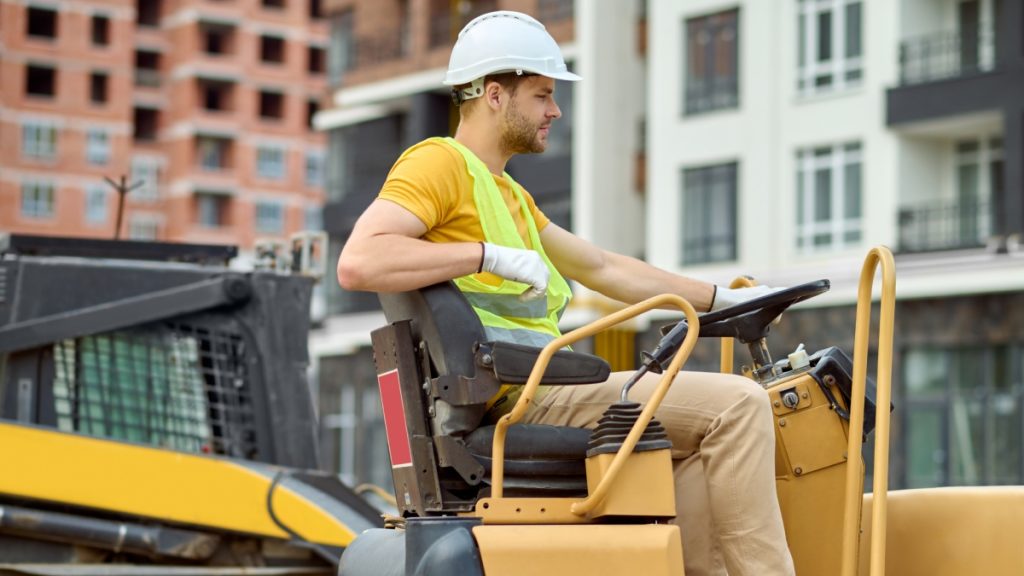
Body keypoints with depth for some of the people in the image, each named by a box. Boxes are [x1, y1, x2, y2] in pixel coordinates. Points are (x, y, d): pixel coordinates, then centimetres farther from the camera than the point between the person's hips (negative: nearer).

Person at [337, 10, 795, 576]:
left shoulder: (507, 193, 25)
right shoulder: (440, 163, -6)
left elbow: (602, 268, 28)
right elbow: (357, 262, -21)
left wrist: (719, 297, 25)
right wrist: (491, 255, -23)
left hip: (541, 391, 10)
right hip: (523, 399, -10)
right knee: (737, 405, -13)